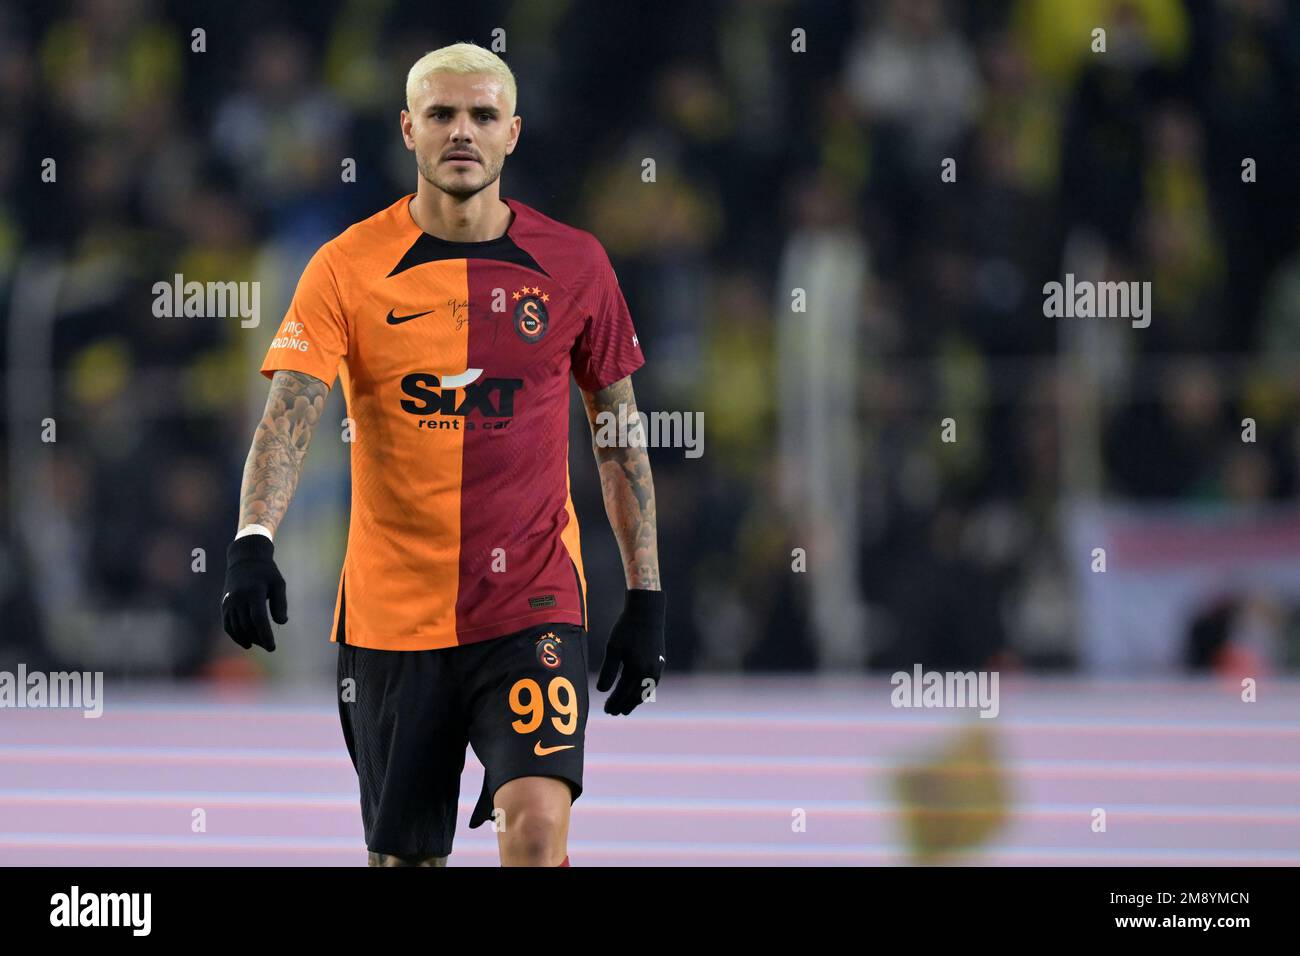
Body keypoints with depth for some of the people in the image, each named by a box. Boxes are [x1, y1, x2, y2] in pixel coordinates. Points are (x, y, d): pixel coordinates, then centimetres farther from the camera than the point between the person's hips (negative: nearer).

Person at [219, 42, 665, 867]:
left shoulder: (573, 265, 2)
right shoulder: (349, 267, -3)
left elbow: (620, 432, 10)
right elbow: (288, 415, -14)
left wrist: (646, 598, 7)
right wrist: (254, 541, -32)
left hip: (532, 607, 0)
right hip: (392, 611, 0)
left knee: (538, 825, -20)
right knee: (403, 855, 7)